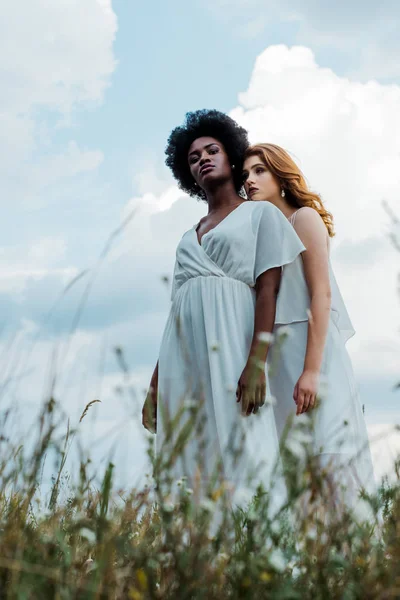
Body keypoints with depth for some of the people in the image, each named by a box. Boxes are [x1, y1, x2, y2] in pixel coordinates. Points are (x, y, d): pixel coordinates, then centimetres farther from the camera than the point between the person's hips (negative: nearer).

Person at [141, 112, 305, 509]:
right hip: (184, 354, 5)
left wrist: (257, 361, -17)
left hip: (231, 341, -5)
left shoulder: (260, 214, 11)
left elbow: (268, 289, -3)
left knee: (241, 459, -13)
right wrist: (155, 385, 12)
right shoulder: (188, 238, 27)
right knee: (191, 464, -2)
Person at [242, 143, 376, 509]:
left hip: (312, 350, -6)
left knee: (326, 455, -10)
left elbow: (322, 293, -9)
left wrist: (312, 369, -19)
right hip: (275, 356, 6)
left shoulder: (304, 218, 2)